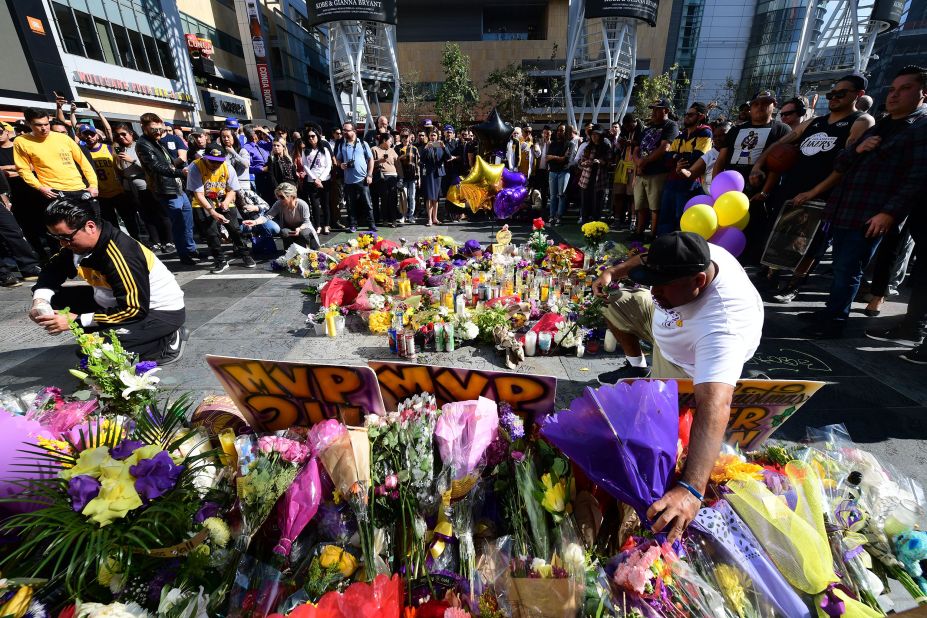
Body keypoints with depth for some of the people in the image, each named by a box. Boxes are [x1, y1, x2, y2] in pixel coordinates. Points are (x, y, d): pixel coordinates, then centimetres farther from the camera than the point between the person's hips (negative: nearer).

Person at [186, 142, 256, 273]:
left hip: (224, 202, 2)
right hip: (203, 204, -2)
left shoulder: (227, 167, -13)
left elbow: (232, 190, -3)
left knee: (235, 228, -7)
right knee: (211, 232, -12)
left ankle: (245, 255, 14)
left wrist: (226, 201, -25)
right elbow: (199, 194, -23)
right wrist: (212, 212, -35)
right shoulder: (195, 167, -21)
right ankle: (221, 261, 5)